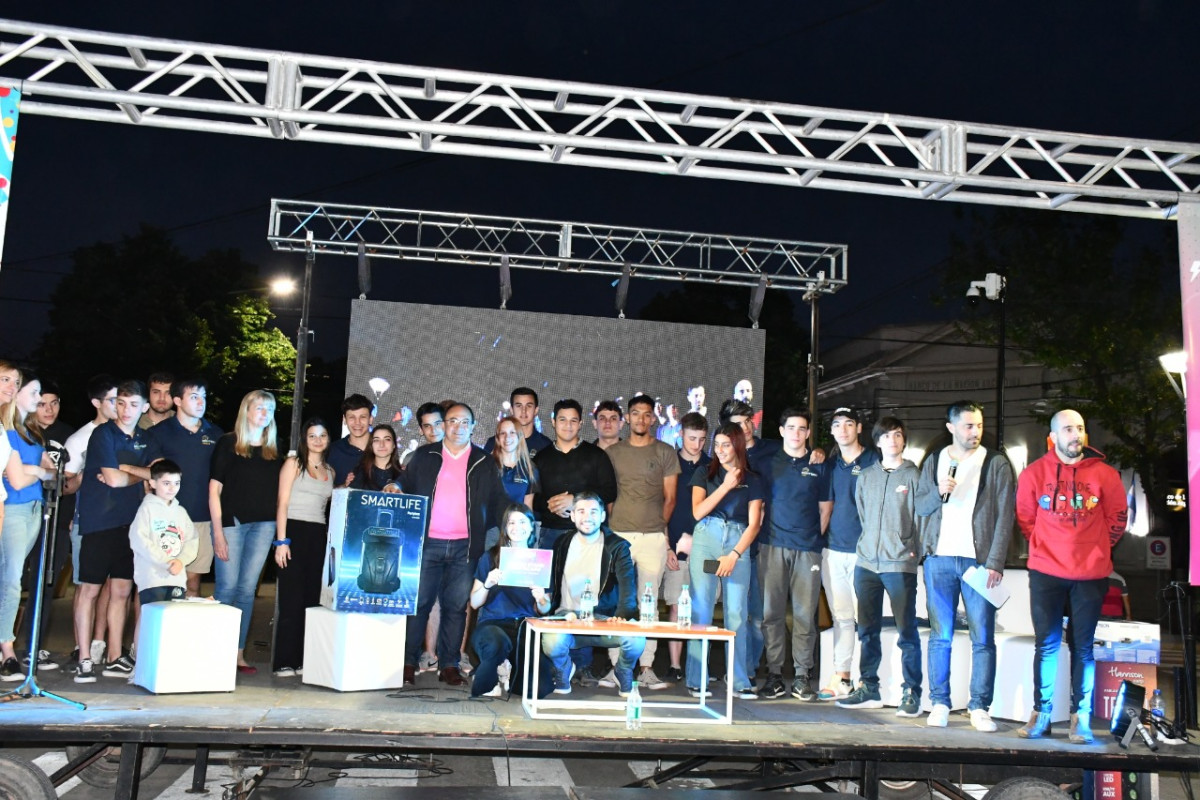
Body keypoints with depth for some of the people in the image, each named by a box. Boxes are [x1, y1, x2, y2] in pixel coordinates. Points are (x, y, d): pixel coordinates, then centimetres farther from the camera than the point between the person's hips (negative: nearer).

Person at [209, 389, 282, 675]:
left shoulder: (274, 450, 11)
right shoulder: (228, 443, -1)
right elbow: (214, 490, -3)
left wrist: (280, 531, 5)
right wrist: (218, 531, -9)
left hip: (263, 525, 4)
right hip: (231, 521, -4)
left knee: (247, 588, 6)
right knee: (227, 586, -3)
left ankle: (238, 653, 13)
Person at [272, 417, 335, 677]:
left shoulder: (330, 471, 17)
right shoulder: (294, 464, 3)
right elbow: (282, 503, -3)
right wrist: (281, 541, -11)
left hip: (318, 536, 5)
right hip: (294, 531, -5)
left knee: (312, 597, 3)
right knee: (292, 598, -7)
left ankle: (304, 660, 8)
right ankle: (284, 662, -3)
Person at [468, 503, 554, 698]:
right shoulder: (490, 557, 6)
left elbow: (544, 611, 11)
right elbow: (474, 603, 4)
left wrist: (541, 600, -11)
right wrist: (487, 584, -15)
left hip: (526, 628, 2)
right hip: (492, 624, -2)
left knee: (541, 688, -20)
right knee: (498, 643, -40)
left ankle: (509, 674, 14)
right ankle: (481, 686, -8)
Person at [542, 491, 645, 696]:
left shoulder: (617, 547, 1)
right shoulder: (562, 543, 12)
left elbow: (628, 582, -14)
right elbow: (550, 581, 14)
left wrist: (622, 614, -32)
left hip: (605, 618, -1)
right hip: (567, 616, 1)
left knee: (636, 641, -30)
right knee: (552, 644, -33)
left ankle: (623, 676, 9)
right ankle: (564, 670, 8)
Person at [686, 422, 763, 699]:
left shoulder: (753, 480, 9)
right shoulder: (705, 474, 10)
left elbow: (754, 523, 3)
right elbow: (698, 511, -2)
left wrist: (734, 556, -7)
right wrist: (726, 486, -7)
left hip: (738, 544, 1)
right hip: (705, 541, 0)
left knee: (737, 613, 0)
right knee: (701, 611, -3)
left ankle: (740, 681, 7)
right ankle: (696, 680, 2)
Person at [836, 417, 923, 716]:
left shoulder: (914, 476, 1)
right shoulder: (866, 477, 14)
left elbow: (921, 518, -1)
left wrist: (911, 551, -6)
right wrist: (870, 545, 13)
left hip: (900, 565, -5)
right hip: (866, 562, 5)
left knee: (906, 632, -2)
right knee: (867, 630, 10)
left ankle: (911, 694, 5)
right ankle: (868, 689, 19)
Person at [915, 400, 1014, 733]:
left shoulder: (996, 463, 3)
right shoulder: (934, 462, 12)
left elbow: (1005, 516, -1)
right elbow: (920, 507, 14)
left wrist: (995, 563, -9)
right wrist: (938, 493, -8)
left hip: (979, 559, -2)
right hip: (940, 558, 2)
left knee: (983, 638, -1)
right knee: (940, 636, 5)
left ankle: (979, 707, 8)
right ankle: (939, 703, 13)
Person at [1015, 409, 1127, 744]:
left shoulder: (1104, 474, -3)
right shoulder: (1035, 473, -3)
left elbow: (1116, 518, 9)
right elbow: (1025, 518, 8)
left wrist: (1097, 549, 11)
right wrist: (1045, 547, 10)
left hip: (1091, 575, 0)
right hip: (1046, 572, 0)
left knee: (1083, 647, 6)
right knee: (1046, 645, 5)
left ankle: (1081, 718, 13)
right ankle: (1041, 714, 13)